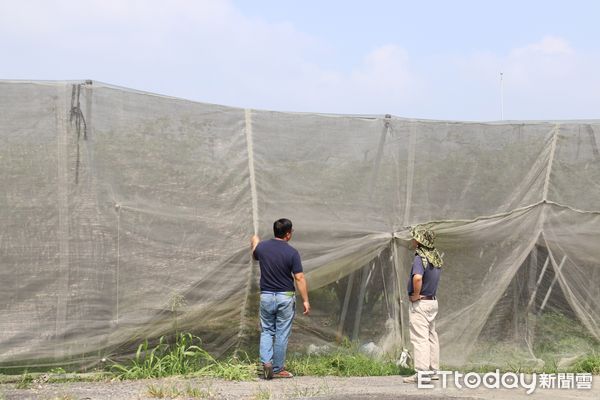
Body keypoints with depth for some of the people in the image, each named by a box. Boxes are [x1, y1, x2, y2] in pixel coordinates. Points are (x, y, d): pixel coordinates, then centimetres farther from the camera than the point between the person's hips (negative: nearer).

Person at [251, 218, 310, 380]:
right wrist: (305, 301, -9)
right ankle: (277, 369, 12)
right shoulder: (292, 253, -13)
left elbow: (255, 255, 22)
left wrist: (255, 242, 41)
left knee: (266, 331, 14)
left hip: (266, 295, 3)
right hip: (285, 297, -3)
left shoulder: (262, 247, -3)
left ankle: (266, 362, -4)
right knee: (282, 334, 6)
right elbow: (299, 278, -14)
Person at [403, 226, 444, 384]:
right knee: (431, 336, 14)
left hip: (420, 303, -9)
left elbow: (417, 278, -39)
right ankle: (433, 370, 20)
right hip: (433, 301, 9)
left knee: (419, 338, -7)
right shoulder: (436, 257, 7)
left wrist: (416, 294, -23)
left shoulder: (420, 258, -21)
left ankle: (422, 373, -9)